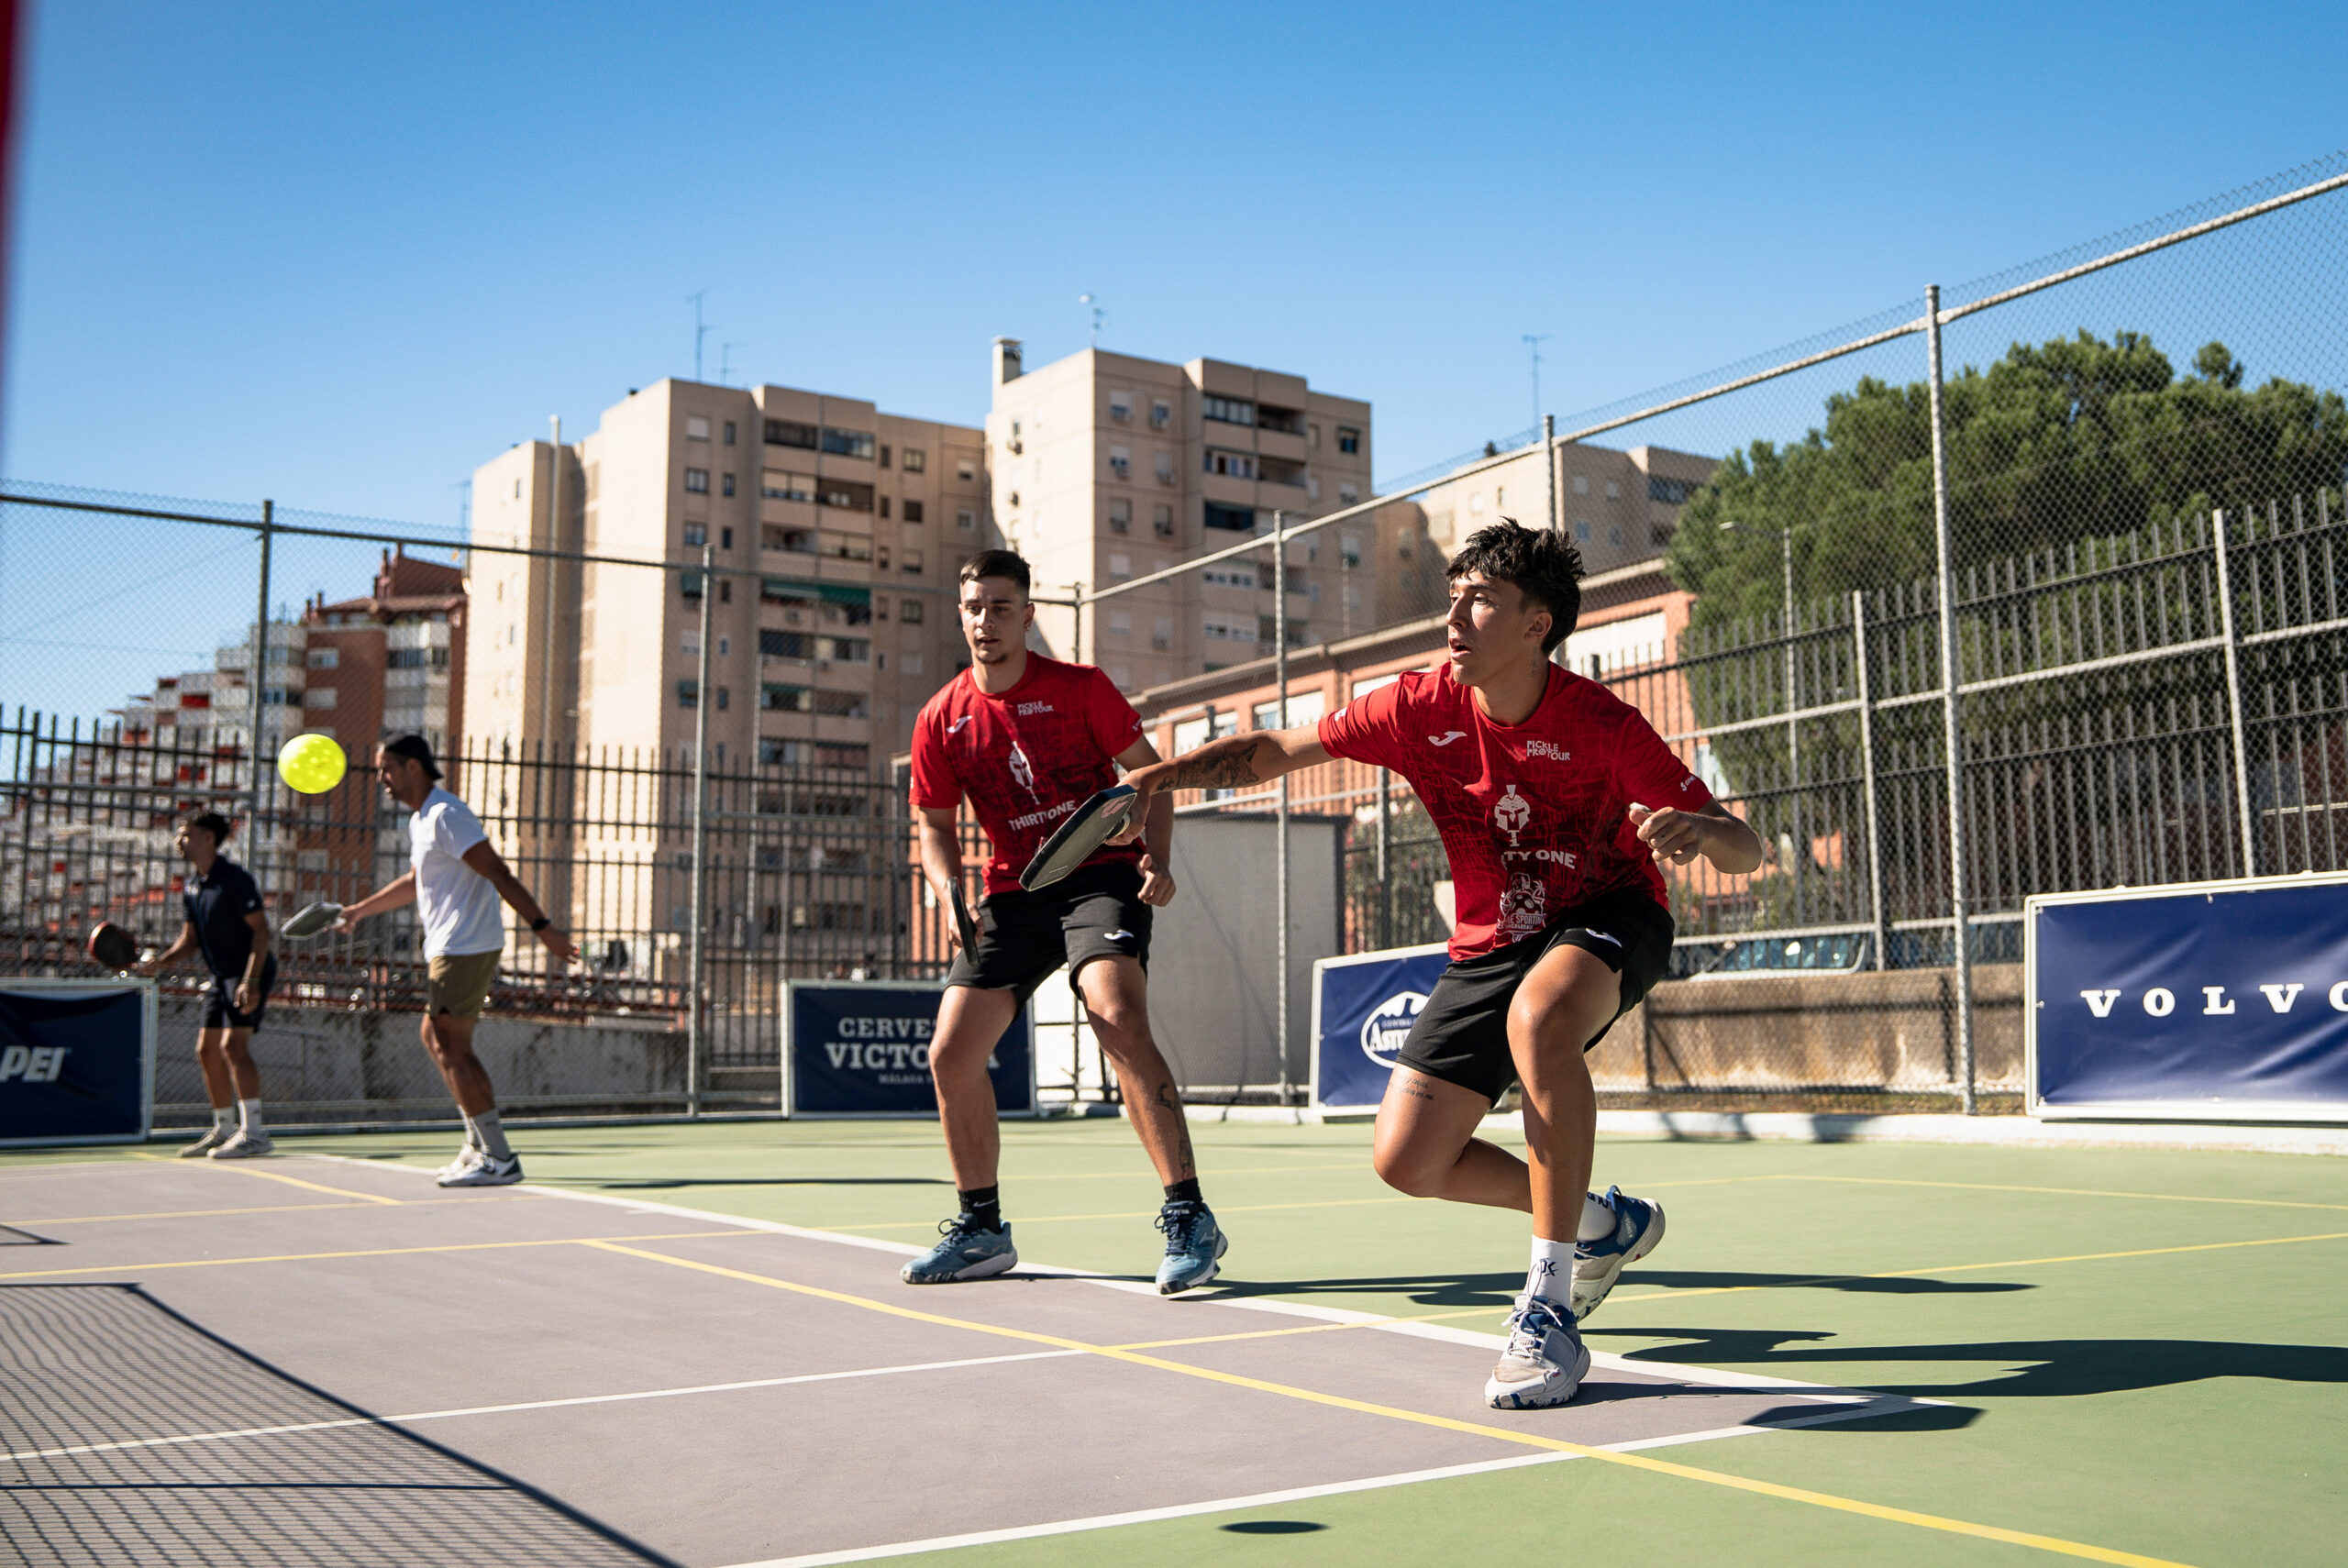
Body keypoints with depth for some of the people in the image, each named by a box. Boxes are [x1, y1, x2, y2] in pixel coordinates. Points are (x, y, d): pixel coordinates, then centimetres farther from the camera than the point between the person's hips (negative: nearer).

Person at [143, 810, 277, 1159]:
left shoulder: (234, 878, -16)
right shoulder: (190, 884, 10)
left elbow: (261, 928, -19)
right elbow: (191, 938, 16)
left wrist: (251, 980, -26)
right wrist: (163, 961, -3)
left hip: (251, 971, -9)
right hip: (221, 975, 9)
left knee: (233, 1045, -19)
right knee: (207, 1050, 9)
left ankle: (253, 1133, -20)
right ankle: (224, 1130, 20)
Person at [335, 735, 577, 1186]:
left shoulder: (446, 815, -14)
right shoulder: (420, 820, 18)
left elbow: (498, 873, -21)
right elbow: (415, 882, 34)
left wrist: (541, 926, -26)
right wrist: (360, 909, 41)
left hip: (466, 947, -11)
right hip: (447, 947, 11)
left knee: (451, 1049, -9)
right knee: (436, 1038, 17)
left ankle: (498, 1159, -8)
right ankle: (479, 1142, 23)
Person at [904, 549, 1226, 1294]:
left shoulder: (1081, 687, -6)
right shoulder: (941, 720, 3)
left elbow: (1150, 773, 0)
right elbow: (935, 824, 12)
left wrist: (1156, 858, -16)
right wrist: (951, 893, -8)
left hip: (1101, 876, -5)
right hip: (1012, 894, 5)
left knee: (1120, 1022, -29)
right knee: (950, 1054, 1)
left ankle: (1188, 1218, -24)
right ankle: (980, 1227, 20)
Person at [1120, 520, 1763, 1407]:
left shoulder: (1602, 725, -21)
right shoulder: (1421, 709, -12)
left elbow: (1744, 853, -19)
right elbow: (1274, 749, -1)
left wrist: (1696, 832, -43)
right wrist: (1166, 775, -17)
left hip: (1609, 916, -4)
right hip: (1492, 943, 5)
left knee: (1539, 1017, -41)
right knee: (1408, 1160, -4)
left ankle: (1549, 1307, -29)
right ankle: (1603, 1225, 22)